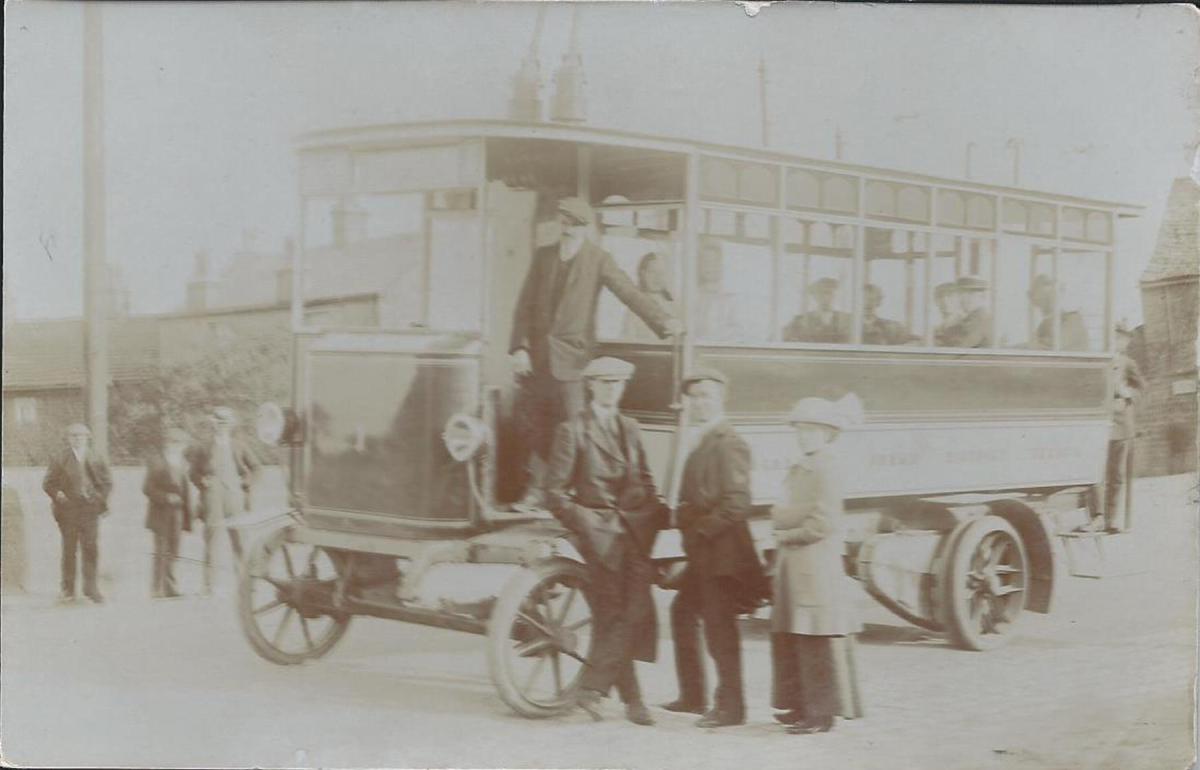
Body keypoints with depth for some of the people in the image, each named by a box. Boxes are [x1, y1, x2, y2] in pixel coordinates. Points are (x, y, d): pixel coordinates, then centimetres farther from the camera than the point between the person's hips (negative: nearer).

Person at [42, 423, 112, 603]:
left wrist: (101, 500, 3)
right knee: (69, 550, 1)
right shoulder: (60, 459, 6)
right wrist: (57, 495, -10)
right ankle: (68, 590, 7)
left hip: (90, 509, 1)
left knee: (91, 548, -4)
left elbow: (107, 482, 16)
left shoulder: (96, 458, 10)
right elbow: (48, 483, 8)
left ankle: (90, 587, 3)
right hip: (68, 510, -1)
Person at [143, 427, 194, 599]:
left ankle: (169, 588, 15)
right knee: (161, 552, -4)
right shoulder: (156, 462, -6)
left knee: (172, 552, 8)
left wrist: (187, 513, 9)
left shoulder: (182, 463, 13)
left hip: (177, 515, 6)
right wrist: (167, 498, -20)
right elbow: (147, 488, -10)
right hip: (162, 514, -6)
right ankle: (157, 589, 1)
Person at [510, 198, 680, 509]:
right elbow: (525, 305, 9)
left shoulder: (599, 260, 1)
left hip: (571, 356, -3)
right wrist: (519, 347, -1)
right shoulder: (543, 256, 11)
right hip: (536, 355, 3)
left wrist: (664, 321, -20)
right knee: (537, 428, 7)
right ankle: (536, 492, 18)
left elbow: (630, 293, -7)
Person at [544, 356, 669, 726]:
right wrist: (584, 522, -13)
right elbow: (555, 491, -3)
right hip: (599, 530, -5)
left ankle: (591, 687, -1)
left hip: (635, 531, 5)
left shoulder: (630, 428, 17)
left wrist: (657, 512, 7)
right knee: (612, 617, -3)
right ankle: (631, 698, 6)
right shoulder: (573, 430, -1)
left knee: (637, 613, -7)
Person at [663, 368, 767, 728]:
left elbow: (737, 502, -21)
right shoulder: (702, 443, 16)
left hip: (721, 552, -10)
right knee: (683, 613, 17)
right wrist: (685, 522, 3)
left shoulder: (728, 443, -14)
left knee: (719, 626, -4)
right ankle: (693, 695, 27)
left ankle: (730, 705, 5)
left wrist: (700, 530, -17)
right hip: (702, 553, 10)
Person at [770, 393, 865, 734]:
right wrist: (782, 523, 0)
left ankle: (822, 712, 1)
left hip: (816, 564, -9)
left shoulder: (827, 469, -10)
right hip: (791, 564, 9)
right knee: (788, 637, 12)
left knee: (818, 640, -4)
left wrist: (789, 534, -10)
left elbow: (824, 522, -16)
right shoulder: (798, 468, 17)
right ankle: (801, 706, 21)